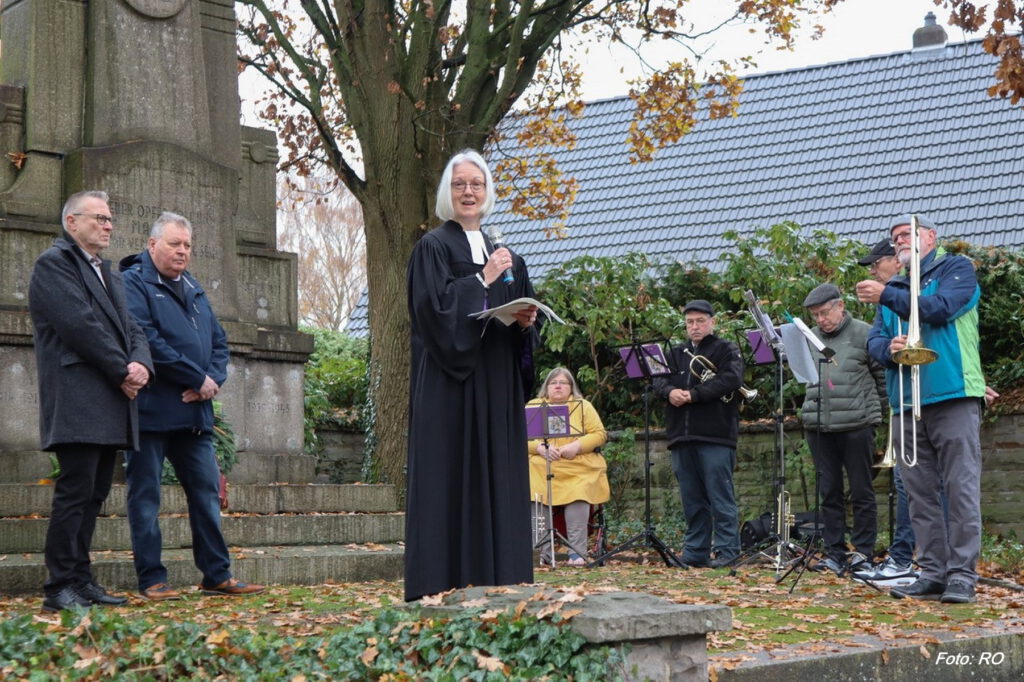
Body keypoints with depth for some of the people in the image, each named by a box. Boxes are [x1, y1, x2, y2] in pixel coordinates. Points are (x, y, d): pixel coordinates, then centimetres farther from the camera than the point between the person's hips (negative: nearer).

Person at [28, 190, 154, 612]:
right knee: (75, 492, -10)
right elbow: (81, 324, -14)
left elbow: (131, 328, 18)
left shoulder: (109, 275, 25)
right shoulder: (54, 264, -3)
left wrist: (141, 364, -4)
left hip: (110, 409, 8)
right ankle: (60, 587, -7)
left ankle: (81, 581, 13)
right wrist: (122, 372, -12)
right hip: (77, 405, -8)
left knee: (93, 495, 9)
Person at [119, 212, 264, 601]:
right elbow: (146, 340, -18)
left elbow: (219, 342, 17)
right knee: (146, 496, 0)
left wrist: (213, 380, -4)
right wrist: (198, 378, -15)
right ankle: (151, 580, 6)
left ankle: (217, 575, 14)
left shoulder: (193, 290, 19)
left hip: (194, 411, 7)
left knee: (207, 492, 8)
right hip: (151, 411, -7)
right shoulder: (134, 284, -6)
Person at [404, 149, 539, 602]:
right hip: (449, 383, -6)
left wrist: (527, 322, -1)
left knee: (498, 477, 4)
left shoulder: (503, 255, 19)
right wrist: (482, 280, -13)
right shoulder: (433, 247, 1)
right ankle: (443, 585, -7)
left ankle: (497, 579, 7)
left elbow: (523, 311, 20)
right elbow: (433, 304, -13)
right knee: (450, 475, -8)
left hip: (497, 384, 6)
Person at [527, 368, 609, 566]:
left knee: (578, 496, -28)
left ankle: (577, 553, -22)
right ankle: (545, 553, -18)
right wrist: (541, 448, -12)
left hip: (578, 470, -1)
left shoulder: (583, 406, 13)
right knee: (535, 497, -26)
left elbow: (600, 434, 5)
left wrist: (577, 446, -11)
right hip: (540, 468, 1)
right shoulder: (533, 406, 15)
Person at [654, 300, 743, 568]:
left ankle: (727, 552, -4)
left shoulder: (726, 350, 5)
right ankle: (695, 553, 14)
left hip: (715, 436, -6)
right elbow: (659, 380, 10)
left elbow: (731, 379, -12)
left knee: (720, 496, -7)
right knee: (692, 499, 9)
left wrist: (693, 394, -17)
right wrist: (669, 391, -14)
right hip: (682, 436, 6)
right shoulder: (677, 353, 22)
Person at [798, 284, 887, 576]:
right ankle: (835, 553, 12)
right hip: (818, 425, 4)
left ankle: (863, 552, 7)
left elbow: (883, 374, 3)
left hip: (857, 423, -4)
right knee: (829, 491, 7)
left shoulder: (862, 333, -1)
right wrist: (810, 410, 10)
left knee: (861, 491, 1)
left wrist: (878, 409, 6)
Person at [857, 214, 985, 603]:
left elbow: (940, 308, -13)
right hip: (907, 404, 6)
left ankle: (962, 575, -6)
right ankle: (933, 573, 10)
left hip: (952, 396, -6)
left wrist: (886, 296, -13)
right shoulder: (894, 287, 21)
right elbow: (874, 341, 13)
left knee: (961, 488, -7)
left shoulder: (956, 269, 5)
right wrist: (889, 347, -10)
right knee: (920, 494, 5)